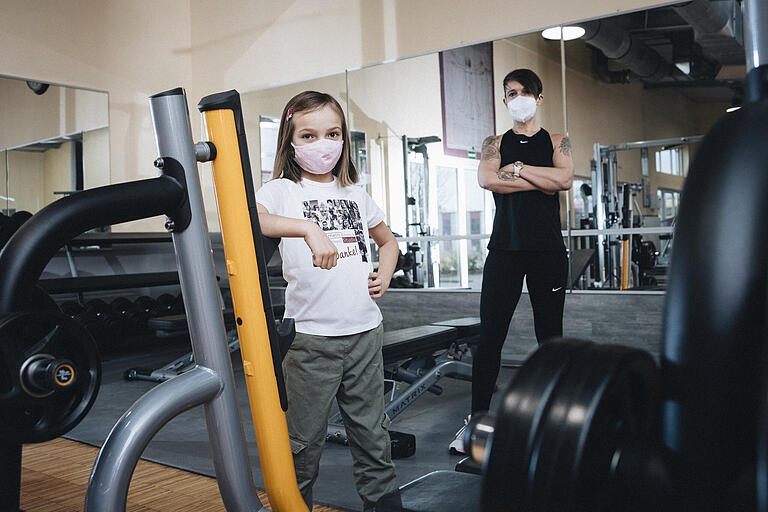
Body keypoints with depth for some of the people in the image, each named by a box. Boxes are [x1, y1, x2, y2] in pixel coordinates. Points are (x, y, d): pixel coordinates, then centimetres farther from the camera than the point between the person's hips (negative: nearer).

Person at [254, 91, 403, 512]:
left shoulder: (355, 194, 13)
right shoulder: (282, 190, -2)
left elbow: (387, 240, 29)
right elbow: (251, 219, -26)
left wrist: (385, 274, 10)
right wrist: (309, 228, -38)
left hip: (364, 330, 4)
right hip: (310, 336, -4)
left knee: (371, 430, 15)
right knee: (305, 438, 6)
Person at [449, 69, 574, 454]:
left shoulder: (557, 142, 13)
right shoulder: (494, 144, 13)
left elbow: (565, 178, -7)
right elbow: (486, 179, -8)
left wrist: (517, 168, -5)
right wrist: (540, 182, -7)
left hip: (547, 249, 0)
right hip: (505, 247, 0)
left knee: (550, 335, 6)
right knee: (489, 335, -2)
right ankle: (477, 418, 6)